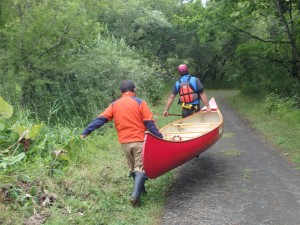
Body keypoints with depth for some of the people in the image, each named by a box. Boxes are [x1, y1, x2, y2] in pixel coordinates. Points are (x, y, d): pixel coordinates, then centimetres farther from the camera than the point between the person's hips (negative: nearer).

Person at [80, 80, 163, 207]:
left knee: (132, 168, 21)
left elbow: (101, 119, 2)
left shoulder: (115, 105, 6)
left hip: (124, 143, 4)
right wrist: (160, 138, -3)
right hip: (140, 141, -4)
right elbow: (150, 123, -8)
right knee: (140, 168, 1)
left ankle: (140, 189, 33)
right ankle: (136, 195, -12)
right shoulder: (140, 103, -4)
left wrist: (86, 132, 5)